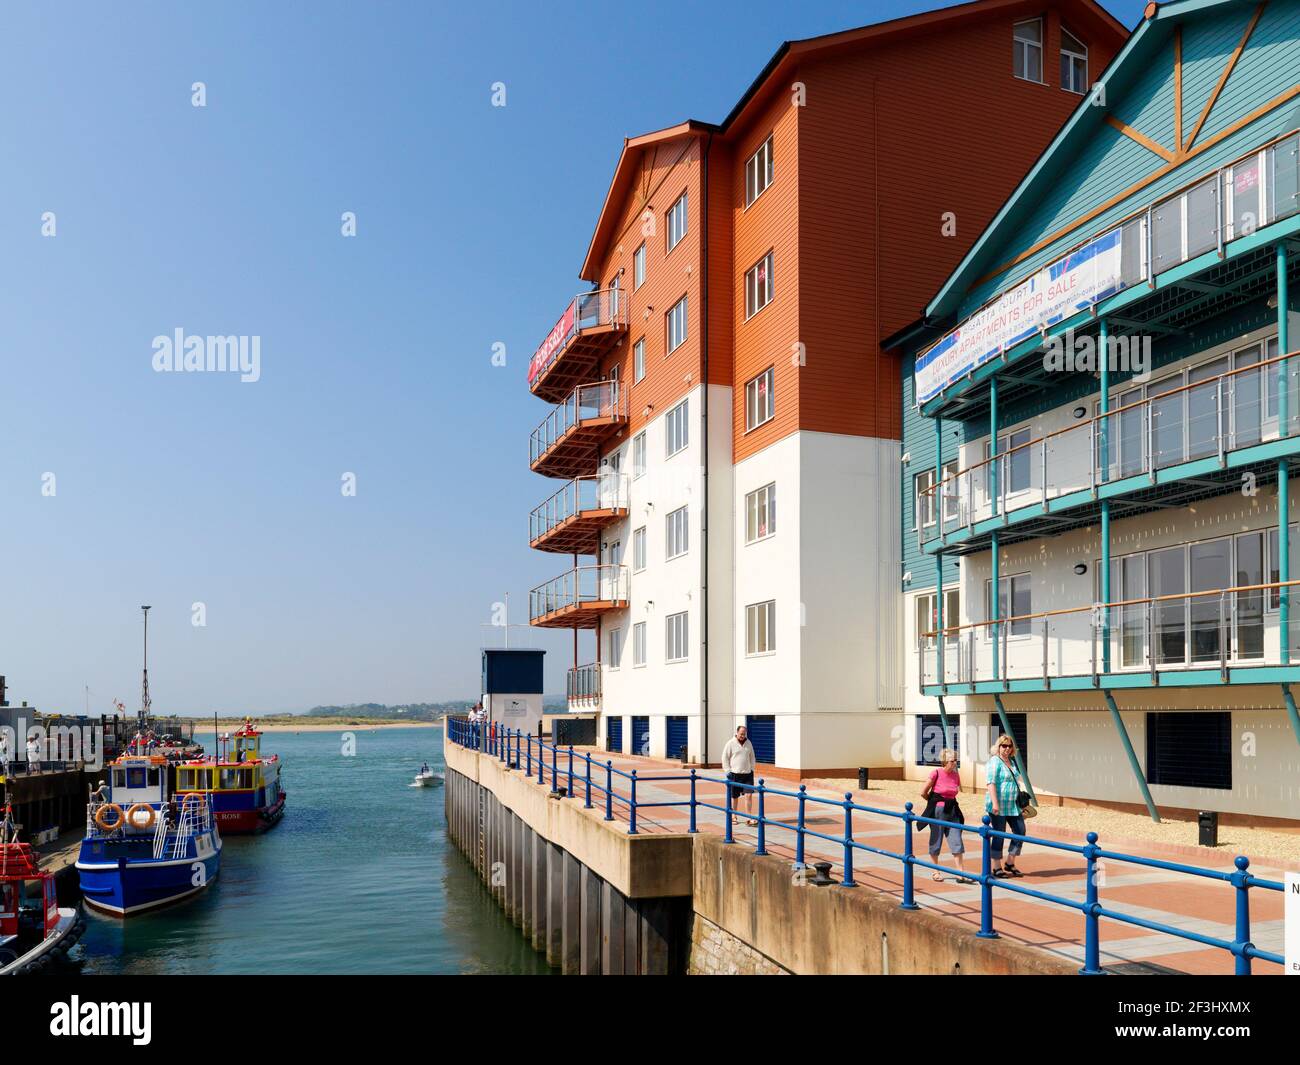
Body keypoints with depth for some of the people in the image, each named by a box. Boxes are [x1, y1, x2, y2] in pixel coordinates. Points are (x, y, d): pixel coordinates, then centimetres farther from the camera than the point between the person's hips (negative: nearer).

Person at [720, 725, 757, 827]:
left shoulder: (748, 743, 9)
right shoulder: (731, 743, -4)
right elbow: (725, 758, -2)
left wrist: (752, 769, 13)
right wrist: (727, 771, -6)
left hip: (747, 773, 3)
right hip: (735, 774, -3)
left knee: (749, 795, -6)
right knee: (734, 797, 5)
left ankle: (749, 818, -4)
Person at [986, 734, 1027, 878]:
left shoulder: (1012, 761, 14)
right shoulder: (995, 761, -11)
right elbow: (991, 783, -19)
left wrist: (1020, 800, 22)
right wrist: (995, 803, -25)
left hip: (1013, 805, 8)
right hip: (999, 807, -8)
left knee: (1020, 832, 6)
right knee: (999, 836, -1)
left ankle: (1010, 864, 19)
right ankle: (997, 868, 10)